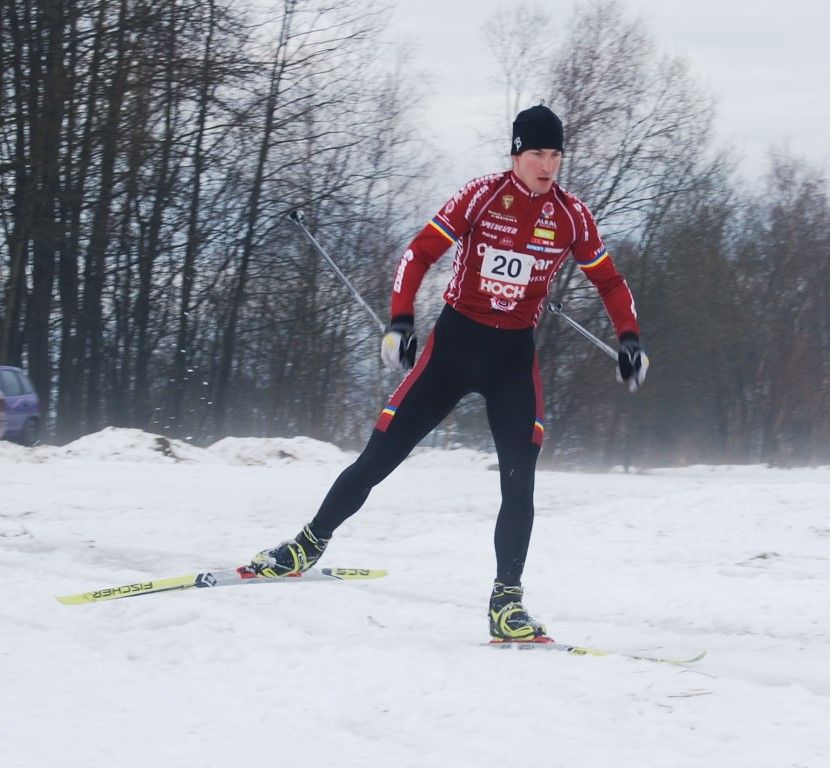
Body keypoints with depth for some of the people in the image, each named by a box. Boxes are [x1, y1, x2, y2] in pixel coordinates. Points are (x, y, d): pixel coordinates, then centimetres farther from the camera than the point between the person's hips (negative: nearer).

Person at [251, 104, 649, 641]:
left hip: (514, 355, 1)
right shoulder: (483, 196, -9)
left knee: (519, 480, -13)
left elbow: (609, 281, 9)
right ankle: (311, 543, 20)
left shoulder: (572, 215, -3)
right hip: (455, 341, -1)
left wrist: (630, 338, -4)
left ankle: (507, 600, -7)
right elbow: (419, 254, -8)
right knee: (378, 459, 1)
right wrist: (400, 322, -18)